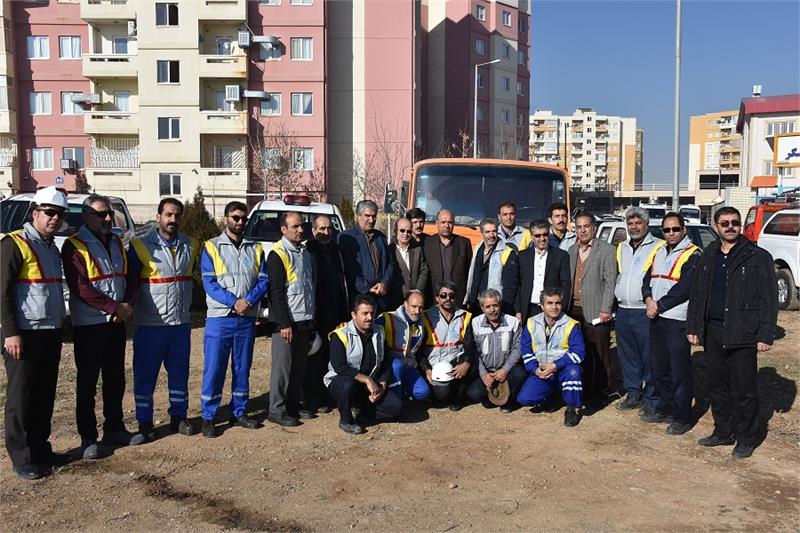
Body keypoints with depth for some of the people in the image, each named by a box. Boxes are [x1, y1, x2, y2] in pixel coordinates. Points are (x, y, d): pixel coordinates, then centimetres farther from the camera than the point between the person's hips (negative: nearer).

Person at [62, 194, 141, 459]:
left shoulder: (117, 242, 11)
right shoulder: (74, 246, -9)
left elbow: (128, 276, 12)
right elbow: (80, 288, -17)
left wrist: (128, 304, -6)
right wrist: (114, 308, -18)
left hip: (116, 323, 6)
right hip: (88, 325, -6)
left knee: (115, 379, 14)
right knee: (87, 383, 3)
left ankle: (114, 428, 26)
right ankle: (88, 437, 12)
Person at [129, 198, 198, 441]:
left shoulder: (191, 245, 6)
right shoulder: (141, 246, -6)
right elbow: (130, 282, -4)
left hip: (182, 322, 4)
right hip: (150, 323, -4)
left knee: (179, 372, 12)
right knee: (145, 375, 5)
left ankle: (178, 417, 25)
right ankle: (144, 422, 17)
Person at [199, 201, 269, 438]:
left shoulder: (255, 248, 10)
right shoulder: (212, 247, 1)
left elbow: (263, 281, 3)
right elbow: (209, 283, -7)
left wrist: (249, 301, -15)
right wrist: (234, 302, -18)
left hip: (247, 319, 3)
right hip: (220, 318, -3)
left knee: (243, 368, 11)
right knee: (213, 369, -2)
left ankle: (239, 413, 23)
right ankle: (208, 417, 9)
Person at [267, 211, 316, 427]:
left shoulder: (305, 251, 14)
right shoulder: (278, 254, -10)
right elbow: (276, 292, -14)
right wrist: (284, 324, -17)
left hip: (305, 320, 8)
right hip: (287, 321, -7)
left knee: (300, 366, 13)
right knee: (283, 366, -2)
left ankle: (293, 404, 24)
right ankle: (276, 410, 7)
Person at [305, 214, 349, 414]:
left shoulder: (336, 250, 14)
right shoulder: (308, 251, -8)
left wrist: (345, 311, 14)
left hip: (335, 314, 6)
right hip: (317, 316, -6)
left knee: (333, 358, 11)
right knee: (315, 359, 1)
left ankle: (330, 396, 22)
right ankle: (313, 401, 10)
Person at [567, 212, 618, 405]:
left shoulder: (606, 250, -3)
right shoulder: (572, 250, 14)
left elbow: (610, 282, -8)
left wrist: (605, 310, -13)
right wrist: (566, 306, 8)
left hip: (595, 312, -5)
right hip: (574, 310, 5)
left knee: (601, 354, 1)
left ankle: (607, 390, 14)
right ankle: (587, 391, 21)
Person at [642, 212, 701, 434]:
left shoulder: (693, 255, -8)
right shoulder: (659, 253, 17)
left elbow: (683, 288, -16)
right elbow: (648, 279, 14)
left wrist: (659, 305, -12)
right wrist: (649, 299, -6)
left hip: (677, 320, -8)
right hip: (655, 319, 8)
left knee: (680, 372, -3)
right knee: (658, 368, 16)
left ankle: (682, 418, 7)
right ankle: (666, 408, 30)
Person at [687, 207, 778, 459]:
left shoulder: (758, 257, -4)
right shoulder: (708, 257, 11)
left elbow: (769, 299, -6)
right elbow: (696, 294, 15)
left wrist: (766, 335, -11)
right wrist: (693, 327, 10)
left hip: (742, 334, -5)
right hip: (712, 331, 5)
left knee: (743, 390, 2)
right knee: (717, 385, 13)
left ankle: (746, 439, 16)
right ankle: (723, 432, 27)